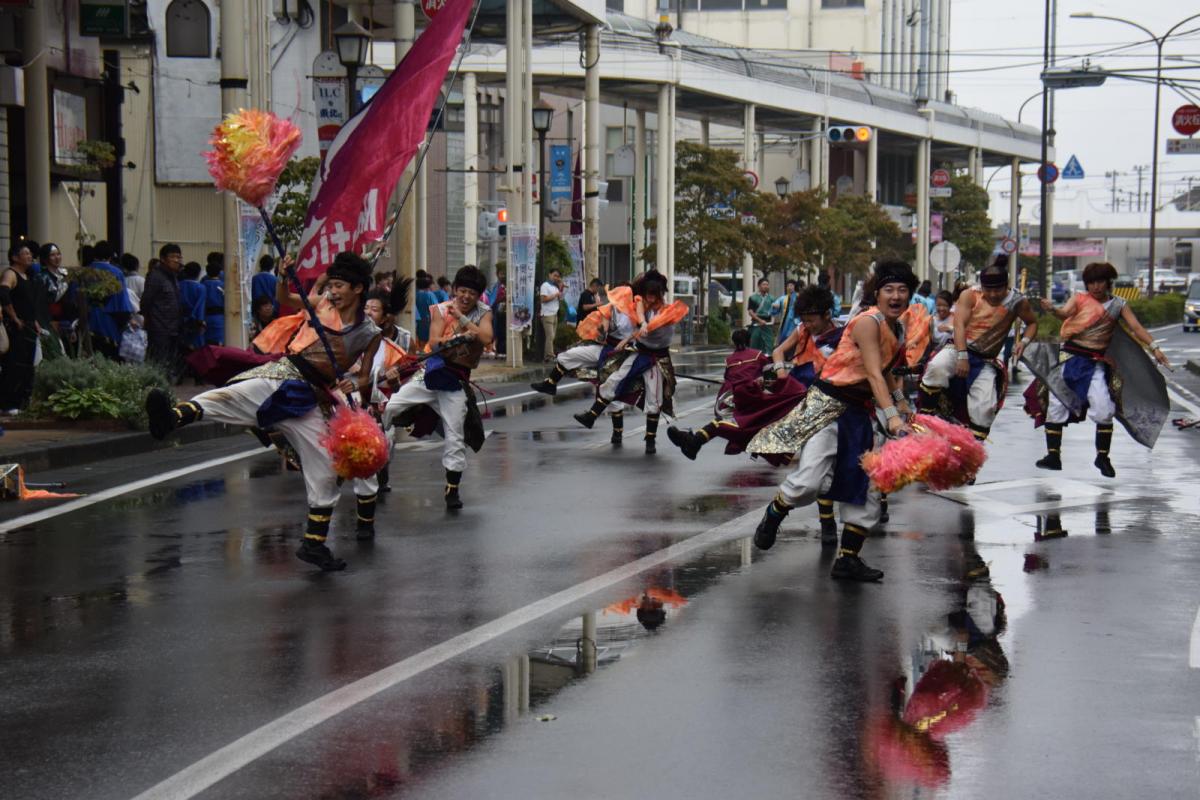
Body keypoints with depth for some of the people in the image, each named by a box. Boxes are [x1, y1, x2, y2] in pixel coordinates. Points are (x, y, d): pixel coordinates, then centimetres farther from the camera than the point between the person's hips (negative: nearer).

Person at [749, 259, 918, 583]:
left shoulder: (899, 330, 11)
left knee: (867, 486, 6)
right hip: (828, 403, -9)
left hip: (860, 410, 9)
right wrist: (892, 416, -36)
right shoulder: (868, 322, -16)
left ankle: (848, 559, 14)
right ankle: (773, 514, 13)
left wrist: (902, 403, 17)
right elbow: (873, 374, -26)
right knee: (809, 481, -19)